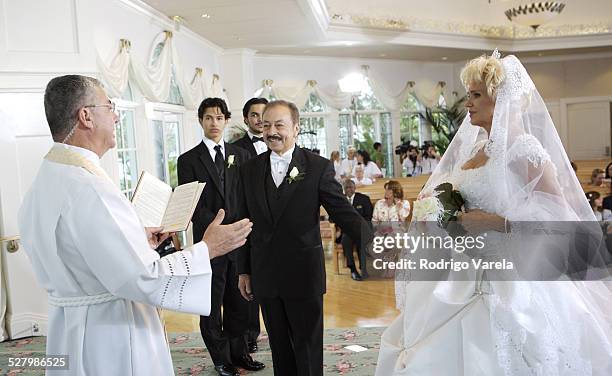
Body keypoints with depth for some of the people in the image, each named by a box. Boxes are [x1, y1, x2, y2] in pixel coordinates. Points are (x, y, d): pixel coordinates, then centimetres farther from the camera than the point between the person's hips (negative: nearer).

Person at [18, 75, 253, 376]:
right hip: (110, 342, -9)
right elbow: (143, 280, -27)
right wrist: (208, 248, -17)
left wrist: (138, 240, 15)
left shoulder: (42, 182, 5)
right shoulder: (87, 186, -25)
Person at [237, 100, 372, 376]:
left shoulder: (319, 167, -6)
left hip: (303, 275, -3)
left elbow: (344, 213, -9)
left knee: (308, 349, 8)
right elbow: (247, 223, 9)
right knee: (279, 346, 15)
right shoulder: (250, 170, 6)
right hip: (265, 277, 3)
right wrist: (244, 270, 11)